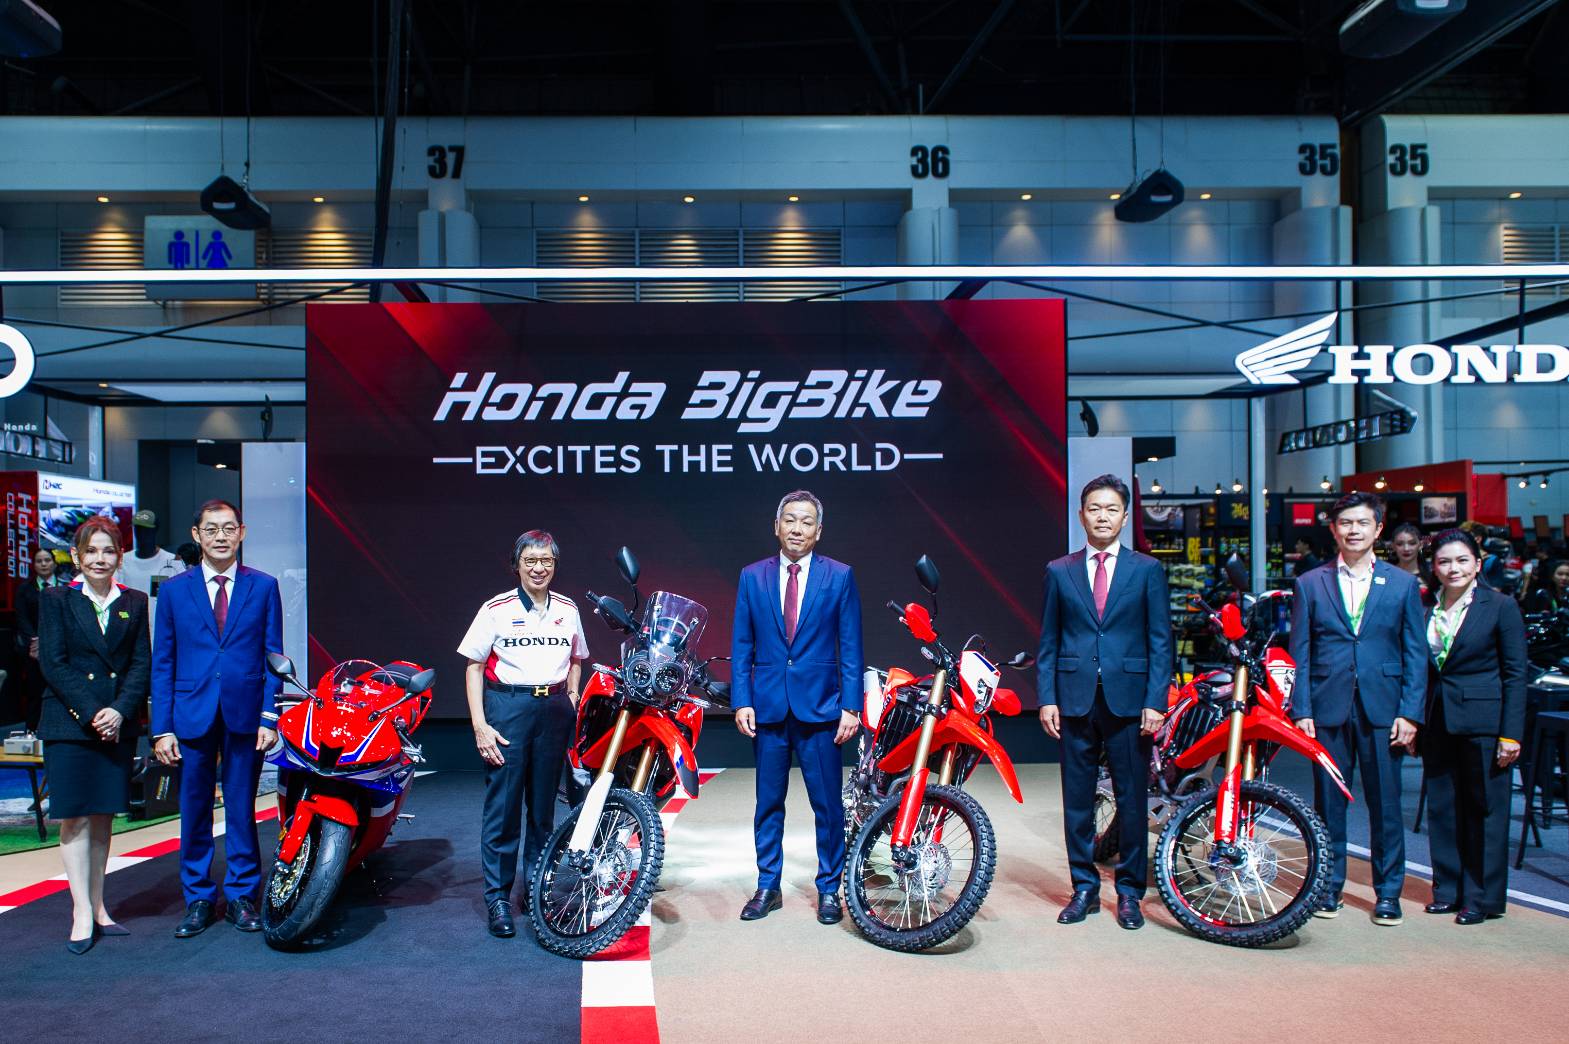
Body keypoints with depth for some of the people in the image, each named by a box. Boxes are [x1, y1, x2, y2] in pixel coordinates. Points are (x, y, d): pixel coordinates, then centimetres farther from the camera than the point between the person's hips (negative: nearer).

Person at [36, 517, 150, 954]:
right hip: (68, 723, -2)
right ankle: (82, 913, 1)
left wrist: (120, 710, -10)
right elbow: (53, 663, -4)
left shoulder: (134, 603, 10)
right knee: (75, 818, -3)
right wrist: (90, 713, -13)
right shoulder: (55, 600, 3)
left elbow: (141, 664, 5)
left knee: (103, 817, 7)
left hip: (118, 725, 2)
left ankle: (98, 907, 14)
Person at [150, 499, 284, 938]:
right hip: (191, 716, 1)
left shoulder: (263, 587, 5)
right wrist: (161, 727, -2)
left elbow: (272, 656, 4)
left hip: (245, 716, -1)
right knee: (194, 812, 7)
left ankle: (241, 896, 19)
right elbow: (162, 663, 5)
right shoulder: (174, 589, 6)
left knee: (242, 810, 7)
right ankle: (198, 898, 20)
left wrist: (269, 716, -5)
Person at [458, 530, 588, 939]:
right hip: (507, 708, -3)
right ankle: (498, 899, 5)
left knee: (543, 806, 9)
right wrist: (479, 724, -9)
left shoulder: (567, 609, 9)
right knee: (502, 808, -4)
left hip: (554, 710, 4)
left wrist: (572, 698, 8)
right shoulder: (496, 609, -2)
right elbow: (474, 666, -2)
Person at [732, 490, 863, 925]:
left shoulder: (840, 577, 1)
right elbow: (741, 646, 6)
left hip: (820, 707, -1)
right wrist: (741, 702, -3)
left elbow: (851, 648, 0)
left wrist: (851, 707, -6)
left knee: (828, 804, 4)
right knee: (768, 803, 10)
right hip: (767, 706, 2)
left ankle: (829, 889, 18)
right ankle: (768, 886, 22)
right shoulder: (752, 577, 6)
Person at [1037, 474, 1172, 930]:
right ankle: (1085, 887, 19)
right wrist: (1046, 699, 0)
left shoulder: (1147, 570, 5)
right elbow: (1047, 642, 8)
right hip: (1075, 700, 1)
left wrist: (1155, 702, -6)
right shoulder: (1059, 571, 8)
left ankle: (1129, 891, 17)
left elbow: (1160, 641, 2)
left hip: (1129, 700, -1)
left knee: (1132, 799, 4)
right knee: (1077, 801, 6)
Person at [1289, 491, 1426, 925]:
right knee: (1328, 803, 7)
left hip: (1382, 711, 0)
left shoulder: (1403, 584, 7)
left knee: (1385, 804, 5)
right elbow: (1299, 654, 4)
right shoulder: (1310, 584, 6)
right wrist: (1301, 711, -3)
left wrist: (1410, 713, -3)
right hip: (1328, 710, 0)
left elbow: (1416, 655, 5)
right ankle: (1329, 886, 20)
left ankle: (1388, 891, 18)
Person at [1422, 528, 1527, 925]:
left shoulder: (1501, 606, -4)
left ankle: (1482, 897, 13)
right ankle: (1448, 889, 21)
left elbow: (1515, 674, -6)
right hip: (1438, 723, 4)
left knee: (1485, 809, 3)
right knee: (1442, 808, 10)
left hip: (1483, 720, -4)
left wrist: (1511, 734, -10)